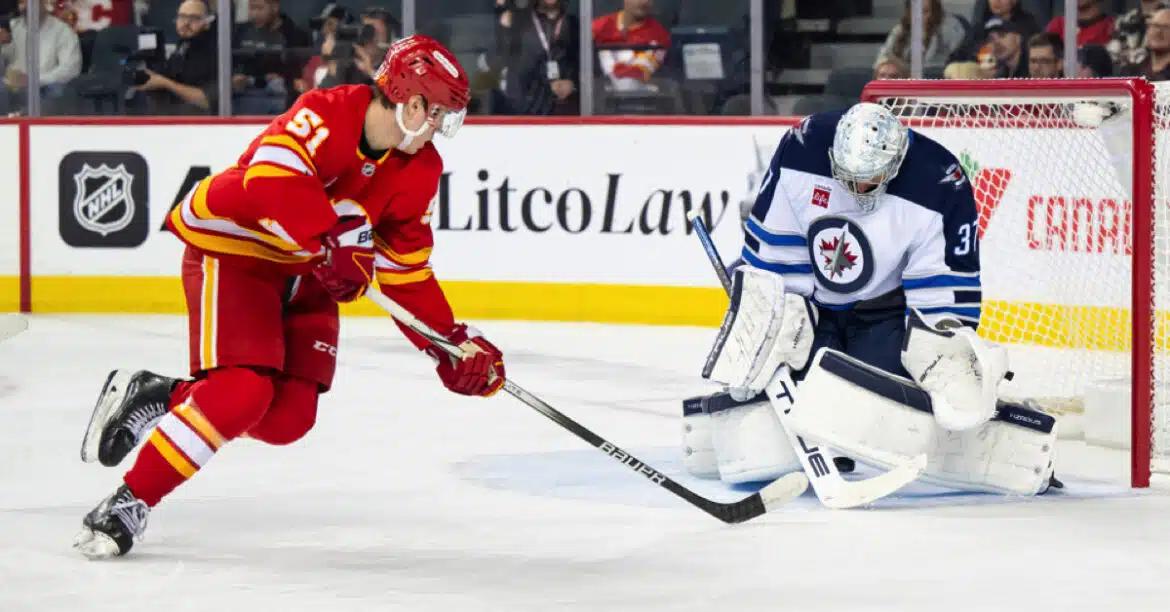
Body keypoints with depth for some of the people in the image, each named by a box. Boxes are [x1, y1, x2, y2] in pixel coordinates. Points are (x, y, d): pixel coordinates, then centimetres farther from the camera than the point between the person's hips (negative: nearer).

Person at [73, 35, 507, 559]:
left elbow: (406, 273, 2)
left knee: (288, 417, -5)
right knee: (240, 392, -23)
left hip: (307, 275, 8)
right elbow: (271, 181, -41)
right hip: (232, 253, -8)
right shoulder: (326, 116, -24)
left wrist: (452, 342, -7)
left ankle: (154, 397, 15)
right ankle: (128, 504, -12)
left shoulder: (419, 170, 0)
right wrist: (337, 235, -42)